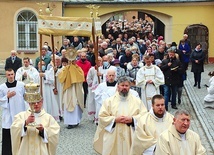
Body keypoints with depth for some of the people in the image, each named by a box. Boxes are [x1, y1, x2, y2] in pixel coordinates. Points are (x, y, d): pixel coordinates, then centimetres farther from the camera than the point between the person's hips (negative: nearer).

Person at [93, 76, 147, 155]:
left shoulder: (137, 101, 8)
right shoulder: (109, 101, 5)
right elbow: (102, 117, 0)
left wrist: (132, 119, -13)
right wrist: (115, 119, -12)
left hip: (131, 136, 1)